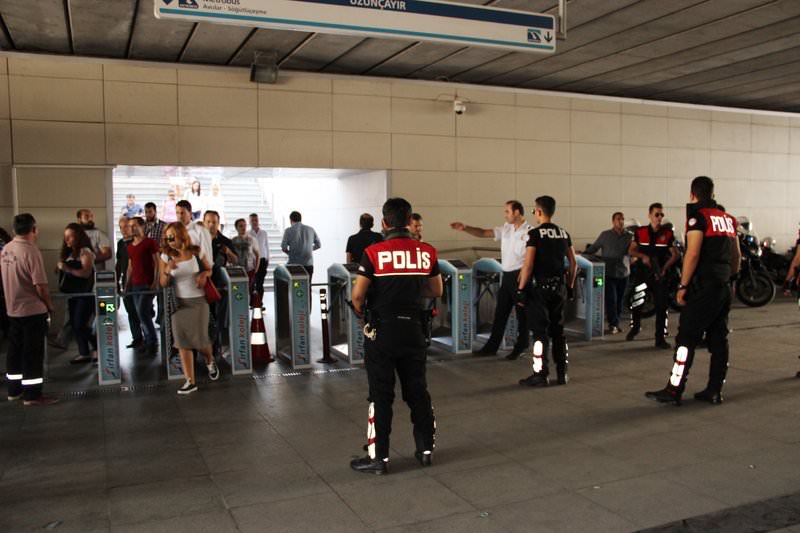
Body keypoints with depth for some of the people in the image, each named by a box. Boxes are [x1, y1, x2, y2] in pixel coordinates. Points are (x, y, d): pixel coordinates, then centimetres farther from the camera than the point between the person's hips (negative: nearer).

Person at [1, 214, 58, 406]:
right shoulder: (31, 251, -20)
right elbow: (40, 285, -21)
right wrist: (49, 305, -6)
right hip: (32, 310, -8)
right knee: (33, 352, 0)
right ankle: (32, 394, 5)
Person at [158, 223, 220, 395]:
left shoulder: (196, 252, -4)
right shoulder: (166, 256, -2)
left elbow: (209, 269, 13)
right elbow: (163, 284, 0)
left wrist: (204, 275, -10)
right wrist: (167, 271, -20)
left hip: (198, 300, -1)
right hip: (178, 302, 2)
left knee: (200, 339, -3)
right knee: (183, 343, -1)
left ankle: (210, 361, 32)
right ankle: (190, 381, 5)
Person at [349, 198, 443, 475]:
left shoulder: (374, 253, -12)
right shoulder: (427, 252, 0)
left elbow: (357, 295, -12)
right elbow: (436, 291, 11)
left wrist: (361, 311, 8)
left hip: (382, 330, -3)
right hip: (413, 330, 3)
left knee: (381, 395, 5)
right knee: (417, 391, 15)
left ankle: (378, 457, 12)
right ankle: (426, 449, 24)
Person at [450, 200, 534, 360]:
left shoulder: (529, 232, -13)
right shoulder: (505, 229, 9)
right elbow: (483, 233, 8)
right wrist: (465, 228, -4)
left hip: (520, 276, -8)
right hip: (506, 275, 8)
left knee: (522, 313, 5)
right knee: (500, 312, 12)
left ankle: (520, 348, 17)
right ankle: (492, 346, 19)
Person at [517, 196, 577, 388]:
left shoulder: (535, 233, -11)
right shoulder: (564, 233, 9)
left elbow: (528, 265, -16)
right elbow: (573, 263, 11)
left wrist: (521, 289, -11)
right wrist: (569, 286, 18)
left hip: (540, 287, -6)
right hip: (559, 287, 6)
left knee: (540, 332, 0)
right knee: (558, 331, 14)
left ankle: (541, 375, 3)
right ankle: (562, 373, 19)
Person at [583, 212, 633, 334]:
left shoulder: (629, 236, 4)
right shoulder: (605, 235, -1)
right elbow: (593, 248, 2)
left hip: (623, 273, 2)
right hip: (609, 273, -2)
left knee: (620, 300, 9)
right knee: (611, 299, -6)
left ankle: (616, 323, 21)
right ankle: (613, 324, 1)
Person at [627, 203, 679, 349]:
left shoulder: (668, 234, -1)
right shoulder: (640, 232, 0)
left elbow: (674, 254, 2)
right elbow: (631, 251, 5)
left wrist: (664, 268, -12)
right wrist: (643, 256, -15)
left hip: (659, 274, 0)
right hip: (642, 271, 1)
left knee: (661, 306, -4)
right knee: (637, 303, 8)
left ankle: (660, 339, 3)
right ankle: (634, 328, 35)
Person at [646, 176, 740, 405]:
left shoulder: (698, 215, -9)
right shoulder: (728, 218, 14)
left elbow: (693, 253, -16)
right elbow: (737, 255, 17)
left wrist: (683, 286, -13)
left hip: (703, 286, -8)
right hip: (725, 287, 8)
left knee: (686, 338, -5)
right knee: (718, 339, 10)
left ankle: (674, 390, -3)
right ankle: (714, 391, 15)